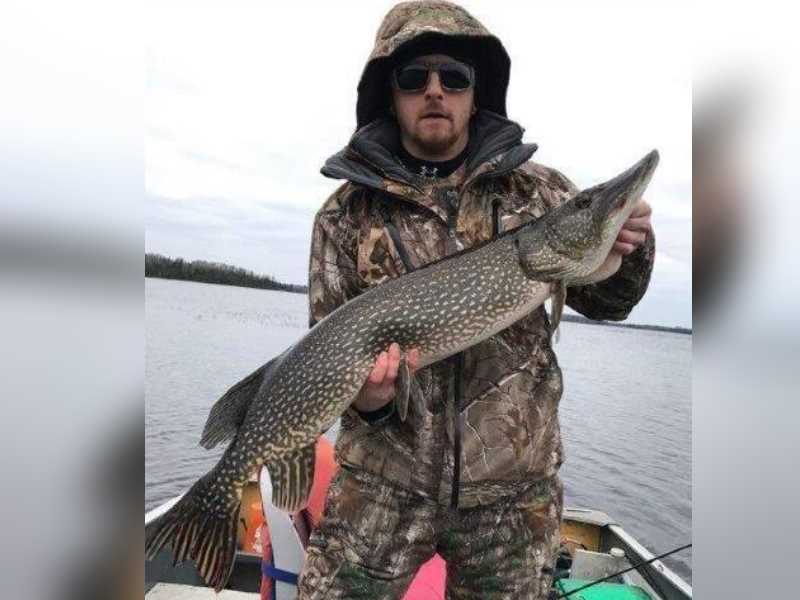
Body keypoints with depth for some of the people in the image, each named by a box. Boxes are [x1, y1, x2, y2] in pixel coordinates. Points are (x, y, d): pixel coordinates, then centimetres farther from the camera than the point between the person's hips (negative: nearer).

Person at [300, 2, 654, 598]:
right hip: (384, 477, -1)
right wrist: (362, 395, -20)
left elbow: (603, 302, 7)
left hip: (514, 485, 2)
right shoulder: (346, 213, -2)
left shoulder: (539, 191, 1)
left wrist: (627, 251, -14)